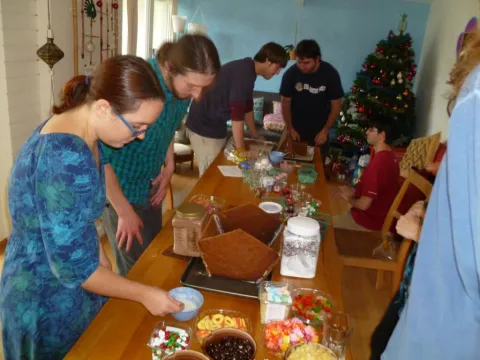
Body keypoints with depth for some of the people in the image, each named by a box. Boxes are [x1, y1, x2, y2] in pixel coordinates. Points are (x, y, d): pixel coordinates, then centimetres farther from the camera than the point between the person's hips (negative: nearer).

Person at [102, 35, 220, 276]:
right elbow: (99, 156, -27)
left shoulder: (182, 85, -9)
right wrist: (125, 212, -22)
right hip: (121, 191, -6)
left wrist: (169, 165, 3)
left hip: (151, 187, 7)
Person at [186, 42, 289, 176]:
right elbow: (237, 115, -25)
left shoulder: (247, 70, 8)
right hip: (204, 127, -10)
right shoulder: (244, 73, -23)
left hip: (215, 125, 10)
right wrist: (241, 151, -20)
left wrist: (255, 137, 23)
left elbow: (247, 107, 18)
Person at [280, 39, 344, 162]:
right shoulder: (290, 74, -17)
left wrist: (325, 130, -13)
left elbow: (336, 105, -10)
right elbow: (286, 102, -6)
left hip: (319, 129, 0)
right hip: (296, 127, 0)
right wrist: (290, 128, -8)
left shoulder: (330, 74, -17)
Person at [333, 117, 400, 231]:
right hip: (378, 214, 9)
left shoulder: (378, 162, -29)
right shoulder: (389, 157, 2)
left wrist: (349, 198, -7)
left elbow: (364, 204, -27)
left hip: (369, 220, -9)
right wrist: (354, 191, 6)